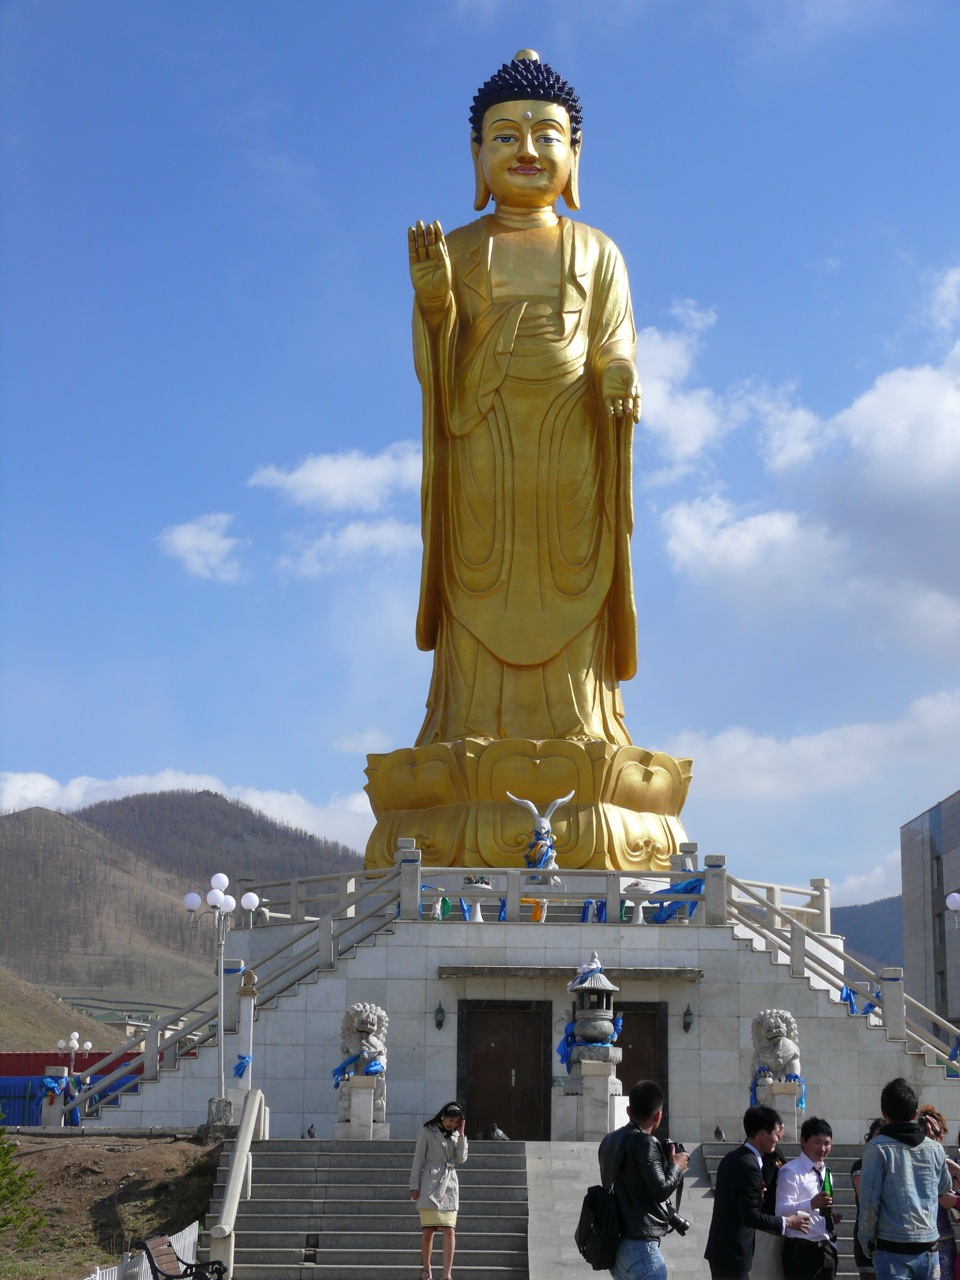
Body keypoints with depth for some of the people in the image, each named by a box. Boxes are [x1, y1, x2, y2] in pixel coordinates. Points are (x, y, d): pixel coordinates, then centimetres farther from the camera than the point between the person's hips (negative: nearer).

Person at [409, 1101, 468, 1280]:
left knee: (449, 1231, -7)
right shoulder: (427, 1132, 0)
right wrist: (414, 1186, -5)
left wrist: (461, 1134, -1)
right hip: (430, 1185, -4)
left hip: (450, 1185, 4)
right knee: (428, 1230, -3)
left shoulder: (455, 1135, 14)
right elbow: (418, 1160, -1)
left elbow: (461, 1159, 5)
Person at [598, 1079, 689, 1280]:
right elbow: (661, 1189, -17)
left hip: (616, 1244, 9)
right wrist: (676, 1166, 0)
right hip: (641, 1245, -9)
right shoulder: (644, 1143, -14)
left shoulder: (610, 1141, 12)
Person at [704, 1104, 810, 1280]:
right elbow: (750, 1215, -22)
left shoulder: (733, 1158, 10)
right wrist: (786, 1222, -11)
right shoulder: (748, 1166, -20)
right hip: (732, 1253, -10)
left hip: (722, 1249, 10)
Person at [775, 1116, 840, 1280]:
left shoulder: (825, 1172, 16)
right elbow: (782, 1210, -24)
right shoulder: (790, 1172, -12)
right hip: (801, 1251, -8)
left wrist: (831, 1216, 7)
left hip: (826, 1249, 8)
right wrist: (812, 1204, -38)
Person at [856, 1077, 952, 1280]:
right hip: (929, 1248, 4)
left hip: (893, 1250, -4)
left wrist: (867, 1241, 3)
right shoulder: (935, 1149, 6)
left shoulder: (878, 1148, -7)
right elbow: (944, 1188, 23)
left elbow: (869, 1201, -9)